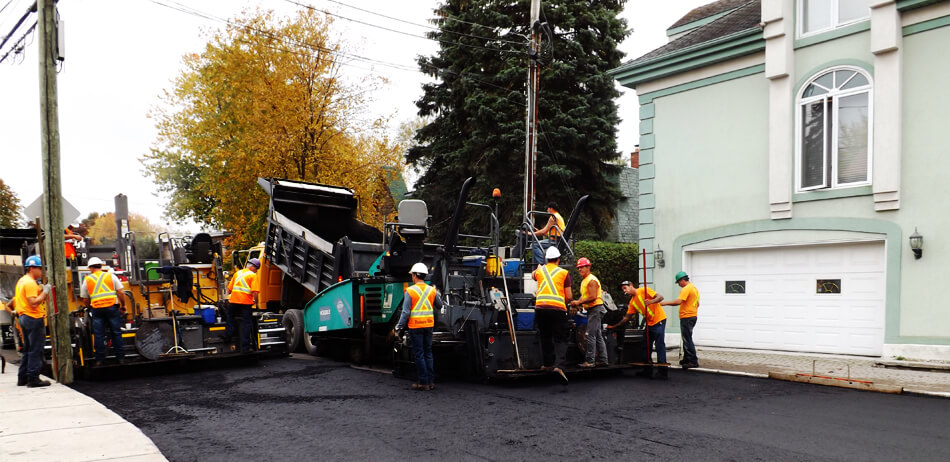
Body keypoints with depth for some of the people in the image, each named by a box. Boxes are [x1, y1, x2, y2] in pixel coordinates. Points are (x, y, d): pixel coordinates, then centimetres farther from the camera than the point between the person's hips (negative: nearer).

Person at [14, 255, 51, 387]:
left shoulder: (21, 281, 16)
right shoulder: (30, 283, -15)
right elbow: (33, 303, -23)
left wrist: (40, 290, 8)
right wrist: (45, 292, -17)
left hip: (23, 317, 10)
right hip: (34, 318, -10)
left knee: (28, 349, 16)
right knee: (36, 350, -6)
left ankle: (22, 378, 21)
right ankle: (33, 378, -4)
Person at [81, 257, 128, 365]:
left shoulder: (87, 280, 6)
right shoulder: (111, 276, 4)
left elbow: (85, 299, 9)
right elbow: (120, 293, 0)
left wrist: (89, 306, 29)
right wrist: (123, 305, 13)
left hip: (97, 309, 0)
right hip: (112, 307, 0)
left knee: (99, 335, 6)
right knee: (116, 333, 6)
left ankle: (99, 359, 9)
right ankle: (120, 357, 9)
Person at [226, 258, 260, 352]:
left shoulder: (237, 273, 17)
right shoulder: (253, 275, -2)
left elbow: (229, 288, 18)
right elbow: (255, 292, -13)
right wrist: (256, 302, -1)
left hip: (234, 301, 4)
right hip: (246, 302, -4)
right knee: (246, 323, 1)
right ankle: (245, 347, 2)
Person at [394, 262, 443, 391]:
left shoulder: (410, 291, -9)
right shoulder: (432, 290, 3)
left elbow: (406, 312, -12)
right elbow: (439, 306, 16)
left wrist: (399, 326, -3)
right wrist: (438, 295, 33)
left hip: (415, 326, -4)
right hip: (429, 325, 4)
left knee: (419, 354, 1)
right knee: (428, 353, 12)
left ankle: (423, 382, 3)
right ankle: (431, 381, 14)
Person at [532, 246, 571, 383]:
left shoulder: (540, 271, 12)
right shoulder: (564, 273, 4)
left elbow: (533, 275, 39)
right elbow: (569, 297, 2)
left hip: (540, 307, 3)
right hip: (558, 309, -3)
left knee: (545, 336, 20)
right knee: (560, 338, 0)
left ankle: (546, 363, 26)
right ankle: (557, 365, -19)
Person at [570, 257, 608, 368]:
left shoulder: (592, 280, -13)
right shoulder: (584, 281, 19)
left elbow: (593, 297, -22)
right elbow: (584, 296, 23)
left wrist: (579, 302, -18)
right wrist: (577, 302, 3)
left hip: (596, 309, -11)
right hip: (592, 310, 11)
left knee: (591, 335, -12)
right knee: (598, 336, 12)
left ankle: (590, 361, -12)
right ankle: (602, 359, 17)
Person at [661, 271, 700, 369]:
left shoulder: (686, 288, -15)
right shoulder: (694, 288, 18)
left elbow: (678, 301, -26)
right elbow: (697, 304, 26)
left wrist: (665, 303, -22)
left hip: (687, 317, -11)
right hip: (693, 316, 11)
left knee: (687, 339, -10)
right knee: (686, 339, 17)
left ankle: (693, 361, -12)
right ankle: (686, 359, 23)